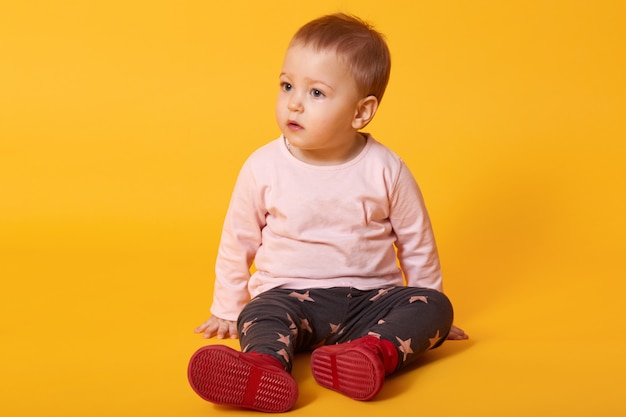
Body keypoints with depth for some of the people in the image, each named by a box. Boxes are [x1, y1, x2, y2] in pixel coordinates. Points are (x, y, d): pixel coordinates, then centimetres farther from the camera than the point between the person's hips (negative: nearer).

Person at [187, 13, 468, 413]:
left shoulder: (385, 170, -5)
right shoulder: (263, 168, -6)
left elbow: (416, 243, 9)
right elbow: (238, 242, 8)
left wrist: (423, 316, 16)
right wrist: (227, 312, 16)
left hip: (369, 299, 2)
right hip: (289, 296, -1)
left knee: (435, 305, -22)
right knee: (259, 316, -31)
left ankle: (377, 353, -48)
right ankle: (264, 367, -61)